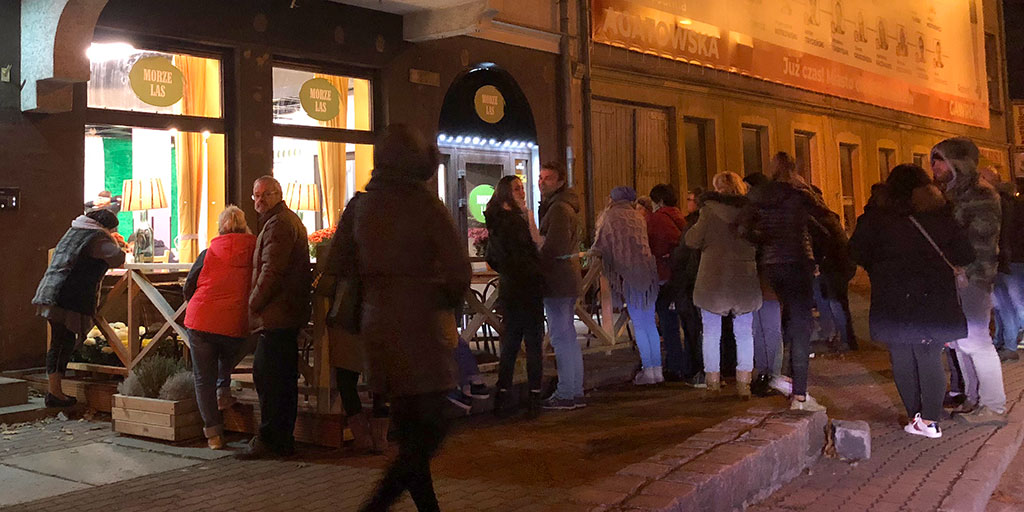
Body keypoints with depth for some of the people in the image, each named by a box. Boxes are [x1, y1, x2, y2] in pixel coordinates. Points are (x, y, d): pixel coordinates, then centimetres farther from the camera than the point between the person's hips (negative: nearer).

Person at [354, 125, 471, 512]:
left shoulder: (363, 205, 8)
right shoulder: (424, 203, -10)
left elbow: (357, 264, 13)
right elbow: (458, 269, -12)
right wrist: (448, 304, 5)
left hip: (376, 324, 7)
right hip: (419, 324, -7)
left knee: (408, 427, 14)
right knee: (431, 429, -2)